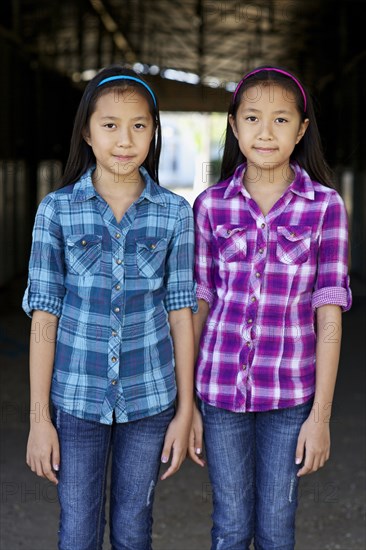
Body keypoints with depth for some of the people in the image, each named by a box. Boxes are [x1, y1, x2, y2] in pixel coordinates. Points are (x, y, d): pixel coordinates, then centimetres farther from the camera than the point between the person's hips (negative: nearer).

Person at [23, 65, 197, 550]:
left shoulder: (175, 213, -3)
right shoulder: (57, 210, -5)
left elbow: (180, 313, 1)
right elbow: (44, 315, -4)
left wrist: (185, 410, 1)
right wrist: (39, 418, -4)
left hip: (149, 397, 1)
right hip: (77, 395, 0)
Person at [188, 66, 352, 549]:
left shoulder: (325, 206, -5)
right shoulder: (211, 205, -1)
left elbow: (328, 313, -5)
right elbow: (197, 305, 3)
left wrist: (321, 414, -6)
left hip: (289, 391, -1)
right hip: (220, 387, 1)